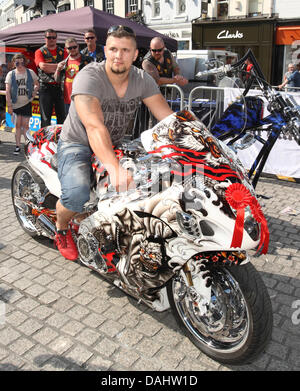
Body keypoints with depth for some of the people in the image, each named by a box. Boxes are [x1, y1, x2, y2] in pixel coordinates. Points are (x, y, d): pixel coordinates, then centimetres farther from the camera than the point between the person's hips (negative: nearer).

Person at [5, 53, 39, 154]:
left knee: (25, 125, -1)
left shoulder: (30, 72, 1)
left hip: (27, 103, 0)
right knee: (18, 125, 3)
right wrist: (9, 105, -9)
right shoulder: (11, 74, -1)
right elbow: (7, 91, -3)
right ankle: (18, 146, 10)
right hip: (15, 104, 0)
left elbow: (37, 84, 17)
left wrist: (34, 93, -2)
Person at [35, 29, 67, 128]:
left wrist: (49, 68, -8)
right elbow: (42, 66, -13)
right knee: (45, 117, -1)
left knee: (62, 116, 6)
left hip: (59, 87, 3)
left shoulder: (62, 52, 13)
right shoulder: (40, 52, 4)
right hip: (45, 87, -3)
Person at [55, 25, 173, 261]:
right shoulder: (89, 77, -22)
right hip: (78, 143, -5)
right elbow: (94, 127, -37)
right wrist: (114, 168, -51)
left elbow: (168, 117, -9)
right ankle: (62, 229, 6)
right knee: (77, 195, -31)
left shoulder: (142, 79, -4)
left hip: (116, 145, 6)